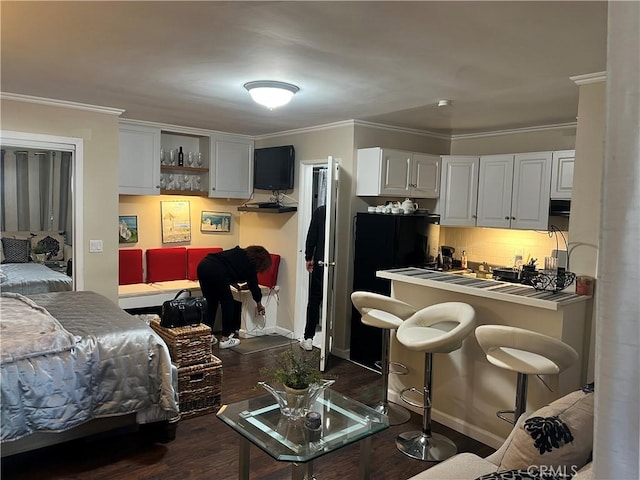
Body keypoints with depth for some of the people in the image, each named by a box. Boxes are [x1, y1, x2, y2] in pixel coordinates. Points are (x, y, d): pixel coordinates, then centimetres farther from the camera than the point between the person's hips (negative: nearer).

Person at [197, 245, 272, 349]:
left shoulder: (240, 252, 26)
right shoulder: (249, 263, 7)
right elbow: (253, 285, 15)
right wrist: (259, 305, 30)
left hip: (203, 265, 8)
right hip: (216, 272, -8)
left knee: (211, 302, 21)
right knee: (228, 303, 9)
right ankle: (225, 339, 14)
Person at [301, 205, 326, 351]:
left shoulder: (320, 211, -4)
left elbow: (312, 236, -4)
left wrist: (308, 258, 7)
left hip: (320, 262, -1)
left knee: (314, 301, 7)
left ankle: (308, 338, 8)